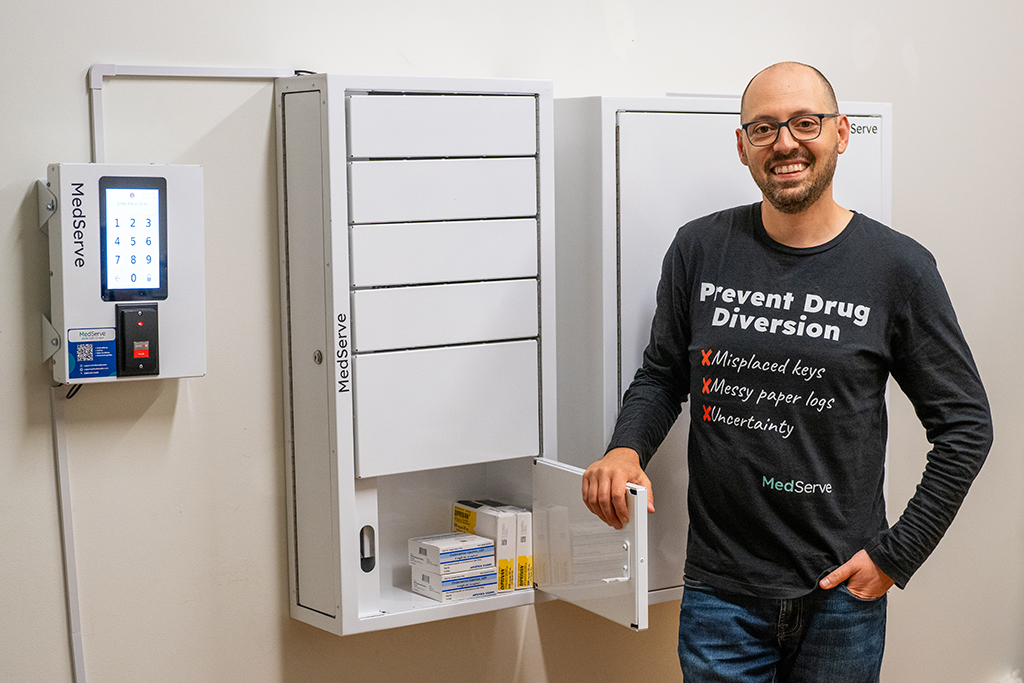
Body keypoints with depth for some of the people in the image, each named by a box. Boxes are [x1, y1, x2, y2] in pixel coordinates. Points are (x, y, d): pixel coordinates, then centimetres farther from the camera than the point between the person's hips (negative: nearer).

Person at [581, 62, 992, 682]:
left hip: (842, 592, -1)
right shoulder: (700, 249, 0)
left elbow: (966, 425, 0)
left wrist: (896, 556, -4)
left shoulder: (897, 267, -5)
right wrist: (626, 448, -9)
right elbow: (662, 374, 12)